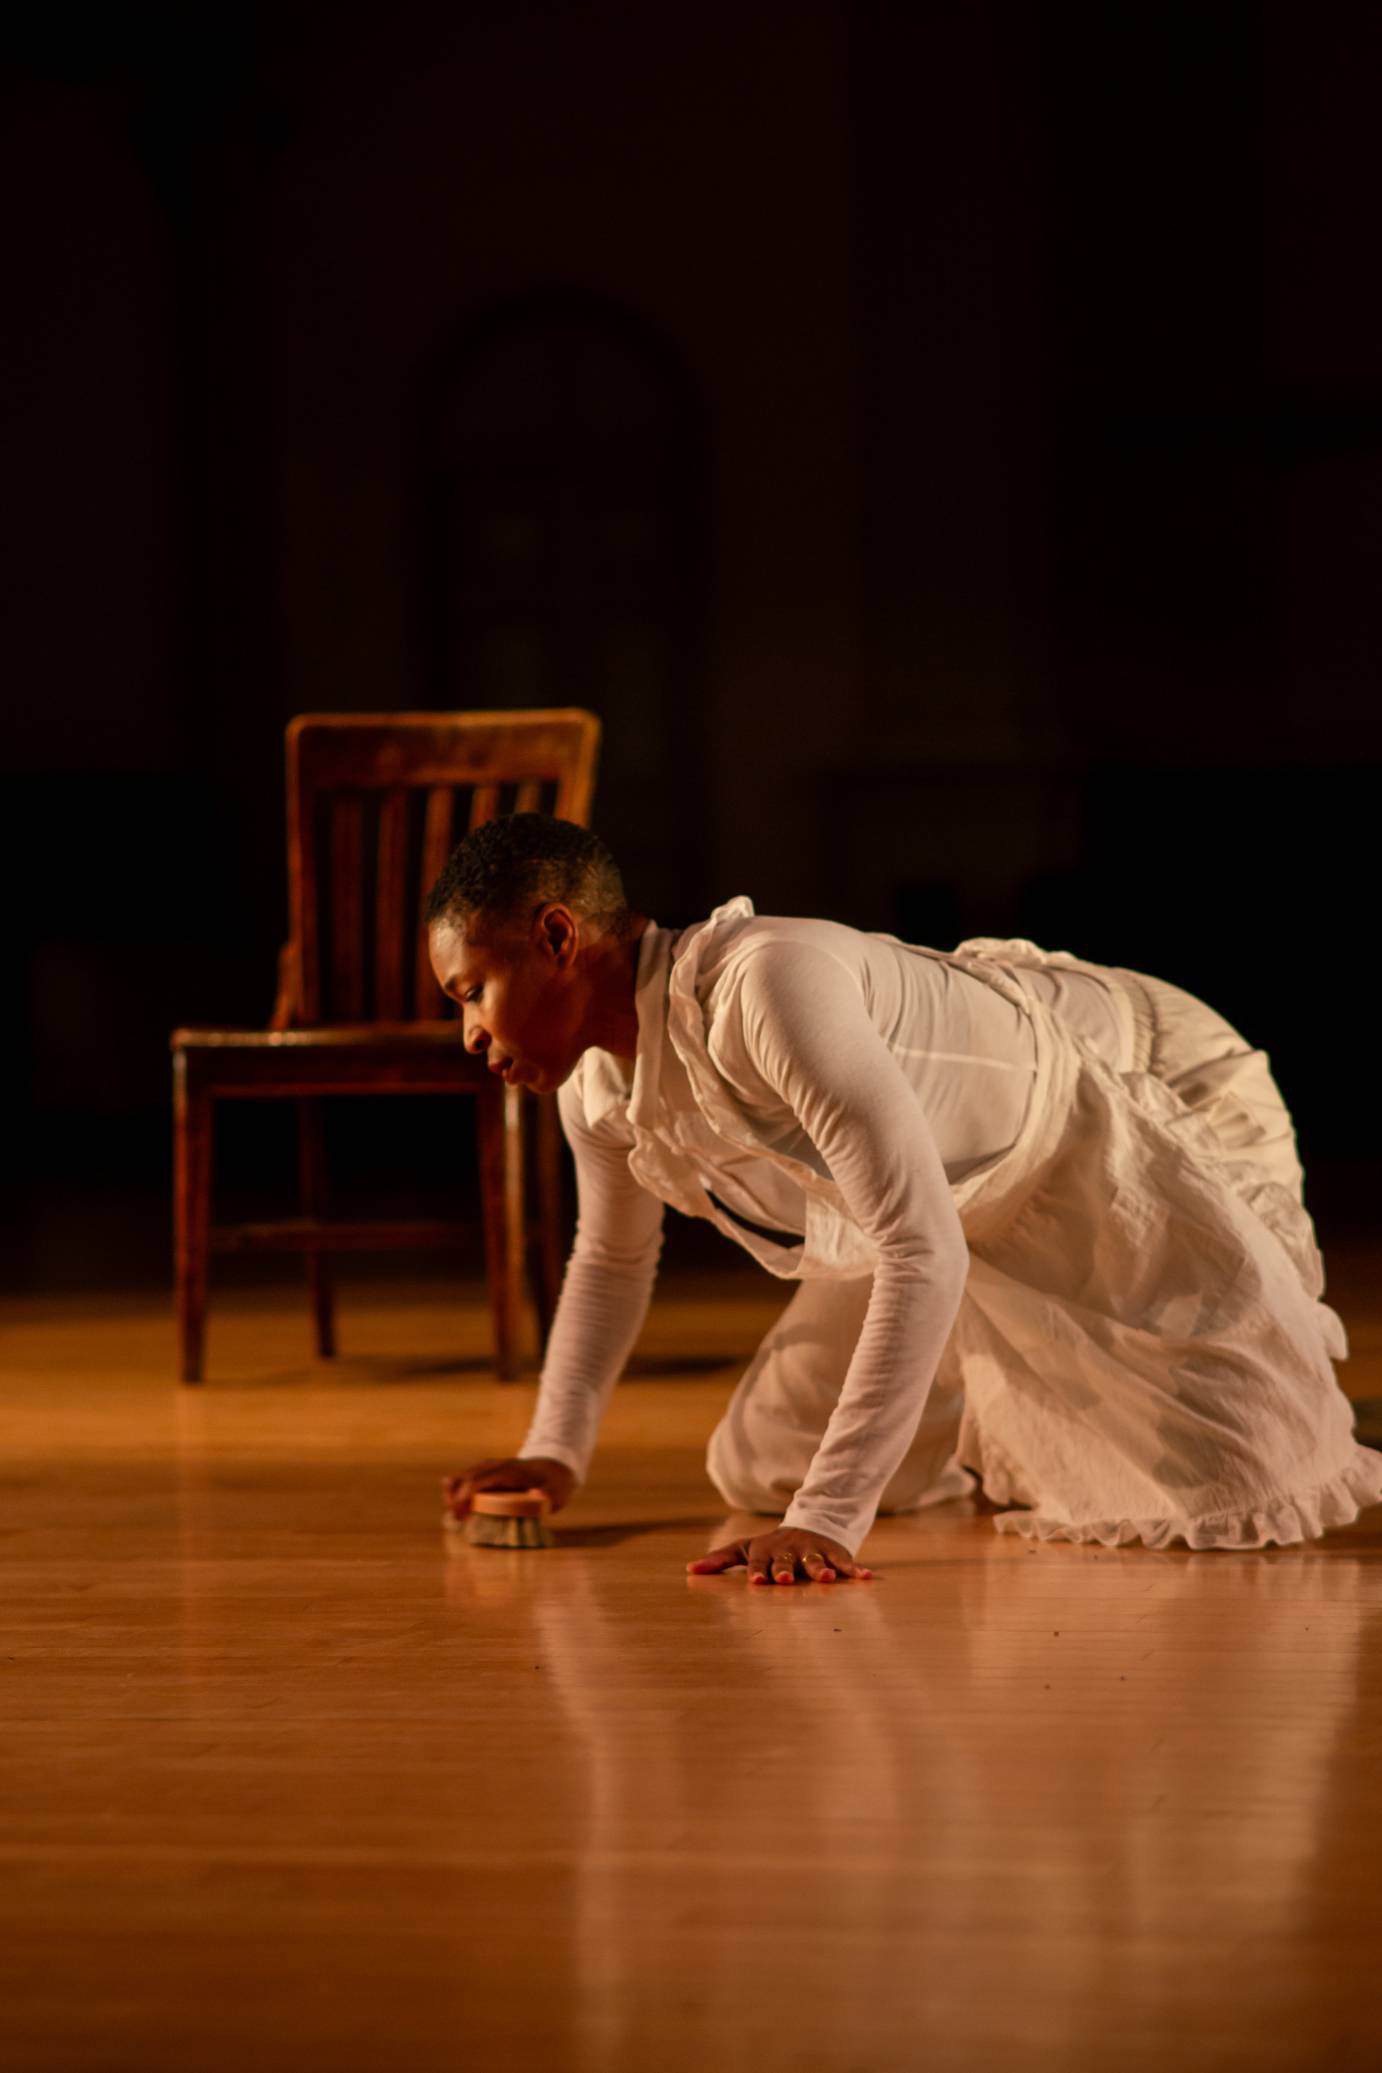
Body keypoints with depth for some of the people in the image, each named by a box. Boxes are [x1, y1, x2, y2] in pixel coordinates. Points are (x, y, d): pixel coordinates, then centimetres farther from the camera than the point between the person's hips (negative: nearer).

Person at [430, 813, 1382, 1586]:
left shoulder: (771, 980, -39)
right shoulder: (596, 1081, -10)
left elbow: (924, 1254, -42)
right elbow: (611, 1260, 13)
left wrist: (828, 1522, -43)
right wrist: (554, 1453, 2)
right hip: (989, 1198, 8)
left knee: (1231, 1493, -21)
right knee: (756, 1473, 6)